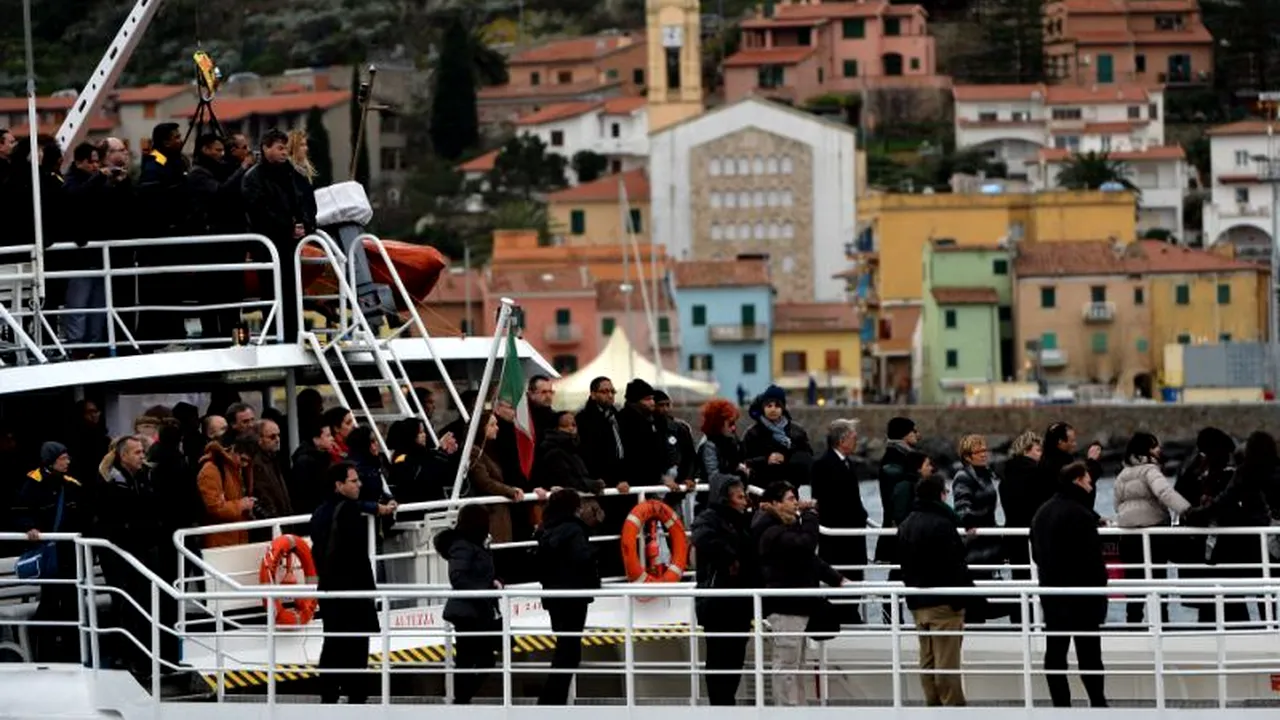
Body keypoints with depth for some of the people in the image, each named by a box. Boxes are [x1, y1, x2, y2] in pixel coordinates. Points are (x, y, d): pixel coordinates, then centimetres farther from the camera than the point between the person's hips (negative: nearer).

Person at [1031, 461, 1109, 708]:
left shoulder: (1042, 513, 10)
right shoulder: (1080, 514, -16)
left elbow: (1036, 553, 18)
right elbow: (1092, 558, -18)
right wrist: (1100, 591, -11)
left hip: (1051, 589, 7)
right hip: (1081, 591, -7)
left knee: (1055, 650, 6)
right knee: (1088, 651, 0)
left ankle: (1061, 704, 5)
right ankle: (1098, 703, 3)